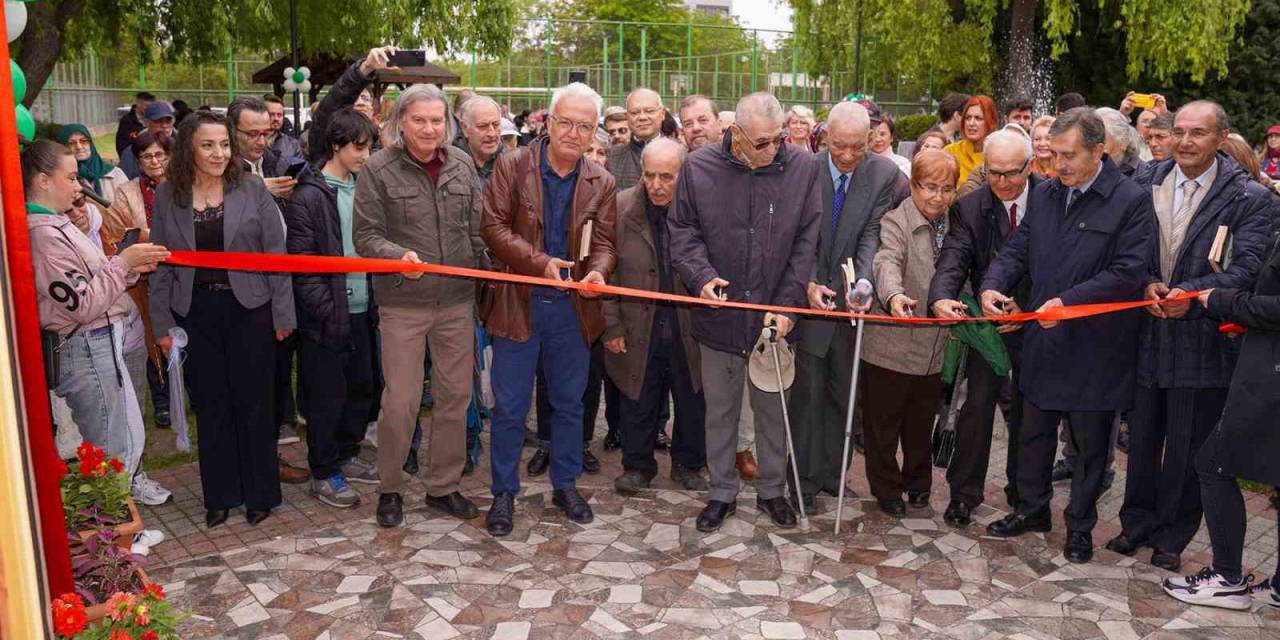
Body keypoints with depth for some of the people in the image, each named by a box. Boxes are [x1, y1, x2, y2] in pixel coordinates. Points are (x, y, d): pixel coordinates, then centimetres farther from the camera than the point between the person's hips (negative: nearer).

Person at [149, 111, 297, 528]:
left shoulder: (252, 190, -3)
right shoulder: (167, 197, 1)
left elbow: (275, 254, -3)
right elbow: (161, 265, 4)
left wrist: (283, 314, -5)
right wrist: (162, 324, 1)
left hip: (249, 309, -2)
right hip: (197, 313, 2)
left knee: (254, 403, 7)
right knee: (211, 407, 10)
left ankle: (259, 494, 21)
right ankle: (221, 495, 24)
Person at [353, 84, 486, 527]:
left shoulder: (462, 164, 6)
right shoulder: (378, 169, -6)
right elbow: (366, 235, -7)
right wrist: (398, 256, -26)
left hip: (457, 301, 4)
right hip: (403, 303, -4)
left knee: (455, 395, 11)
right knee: (400, 401, 0)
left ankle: (443, 486, 27)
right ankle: (390, 487, 22)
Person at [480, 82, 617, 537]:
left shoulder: (601, 183, 3)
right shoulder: (512, 166, -4)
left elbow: (604, 242, 2)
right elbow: (493, 225, -9)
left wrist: (598, 270, -21)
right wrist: (540, 262, -21)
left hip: (573, 308, 3)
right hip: (519, 305, -2)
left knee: (569, 402, 15)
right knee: (509, 407, 5)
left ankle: (565, 485, 32)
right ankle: (504, 493, 21)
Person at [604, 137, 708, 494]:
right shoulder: (620, 208, -6)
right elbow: (607, 272, -3)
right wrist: (611, 325, -5)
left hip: (690, 328, 1)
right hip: (638, 328, 0)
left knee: (692, 401, 14)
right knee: (638, 403, 11)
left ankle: (688, 464, 34)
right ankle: (637, 466, 30)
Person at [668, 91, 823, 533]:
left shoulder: (804, 168, -5)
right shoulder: (699, 168, -5)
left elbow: (806, 241, -4)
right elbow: (683, 231, 0)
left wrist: (787, 305, -10)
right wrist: (702, 275, -18)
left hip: (775, 316, 0)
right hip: (719, 314, 0)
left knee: (773, 409, 13)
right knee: (720, 409, 14)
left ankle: (772, 489, 33)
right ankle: (722, 492, 31)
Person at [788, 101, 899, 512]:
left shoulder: (884, 174, -5)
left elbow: (872, 234, -11)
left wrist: (863, 282, -28)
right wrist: (809, 283, -22)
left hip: (853, 299, 2)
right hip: (812, 296, -2)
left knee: (844, 393, 14)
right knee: (807, 392, 4)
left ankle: (832, 473, 29)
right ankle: (805, 479, 16)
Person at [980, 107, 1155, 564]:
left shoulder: (1132, 200, -11)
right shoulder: (1044, 194, 6)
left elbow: (1128, 272, -17)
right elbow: (1018, 249, 8)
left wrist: (1067, 302, -24)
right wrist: (992, 285, -12)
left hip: (1095, 347, -5)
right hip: (1043, 339, 5)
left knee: (1090, 443, 10)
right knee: (1034, 432, 17)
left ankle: (1081, 526, 27)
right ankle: (1032, 509, 35)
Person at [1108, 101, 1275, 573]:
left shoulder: (1250, 198, -6)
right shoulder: (1145, 185, 3)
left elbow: (1248, 267, -13)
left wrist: (1193, 293, -25)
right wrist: (1146, 284, -12)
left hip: (1202, 340, -3)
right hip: (1146, 336, 3)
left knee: (1187, 449, 7)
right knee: (1141, 439, 15)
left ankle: (1172, 537, 25)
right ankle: (1137, 523, 33)